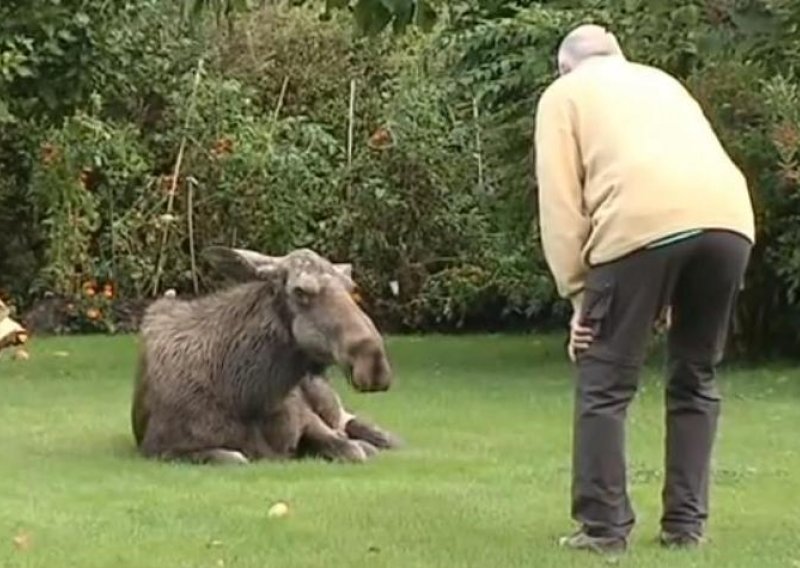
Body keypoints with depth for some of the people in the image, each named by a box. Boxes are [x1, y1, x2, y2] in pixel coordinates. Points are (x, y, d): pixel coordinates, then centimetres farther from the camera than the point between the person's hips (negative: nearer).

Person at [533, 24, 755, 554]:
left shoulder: (565, 93, 23)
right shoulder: (661, 81, 37)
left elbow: (561, 202, 10)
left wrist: (579, 295, 12)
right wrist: (671, 298, 30)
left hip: (642, 222, -4)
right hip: (729, 218, 5)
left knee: (606, 384, 7)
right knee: (697, 379, 18)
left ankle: (604, 527, 6)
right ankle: (687, 524, 19)